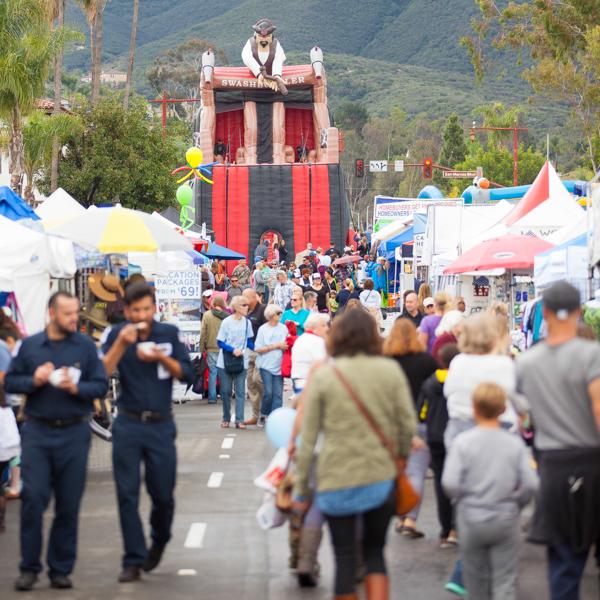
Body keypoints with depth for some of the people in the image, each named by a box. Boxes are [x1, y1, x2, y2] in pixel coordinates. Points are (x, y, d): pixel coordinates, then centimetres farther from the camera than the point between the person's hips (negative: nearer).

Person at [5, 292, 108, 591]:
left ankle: (61, 569, 14)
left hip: (74, 433, 0)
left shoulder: (86, 346, 3)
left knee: (69, 505, 3)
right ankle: (29, 568, 5)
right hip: (37, 433, 0)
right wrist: (34, 381, -10)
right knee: (33, 499, -5)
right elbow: (10, 382, 7)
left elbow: (101, 385, 1)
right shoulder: (30, 345, 6)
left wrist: (75, 387, -16)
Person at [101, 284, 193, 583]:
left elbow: (187, 374, 0)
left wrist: (161, 358, -16)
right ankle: (133, 560, 4)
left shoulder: (169, 333, 1)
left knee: (163, 493, 5)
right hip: (128, 424, 0)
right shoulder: (117, 335, -1)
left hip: (161, 425, 1)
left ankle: (159, 541, 35)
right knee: (127, 494, -2)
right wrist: (121, 344, -23)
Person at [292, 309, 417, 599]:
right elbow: (408, 424, -2)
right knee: (375, 552, 16)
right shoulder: (390, 371, -1)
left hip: (338, 481, -2)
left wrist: (301, 488, 4)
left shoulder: (323, 375, -4)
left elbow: (307, 437, -2)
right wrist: (401, 458, 15)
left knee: (345, 557, 7)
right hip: (382, 478, 2)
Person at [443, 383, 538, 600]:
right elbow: (530, 484, -9)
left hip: (471, 519, 0)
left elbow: (450, 483, -16)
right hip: (506, 520, 0)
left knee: (476, 577, 17)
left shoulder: (462, 442, -10)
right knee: (505, 581, 2)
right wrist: (516, 502, 10)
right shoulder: (515, 443, -6)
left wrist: (462, 498, 5)